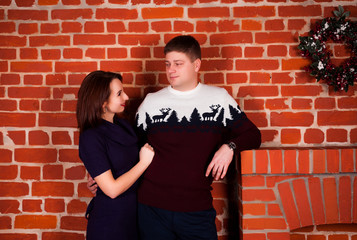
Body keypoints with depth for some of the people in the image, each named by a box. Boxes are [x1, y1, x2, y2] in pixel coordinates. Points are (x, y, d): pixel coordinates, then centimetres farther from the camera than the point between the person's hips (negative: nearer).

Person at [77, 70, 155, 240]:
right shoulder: (90, 138, -19)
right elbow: (112, 189, -20)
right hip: (109, 222, -7)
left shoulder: (122, 125, 4)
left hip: (133, 213, 7)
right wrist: (144, 162, -14)